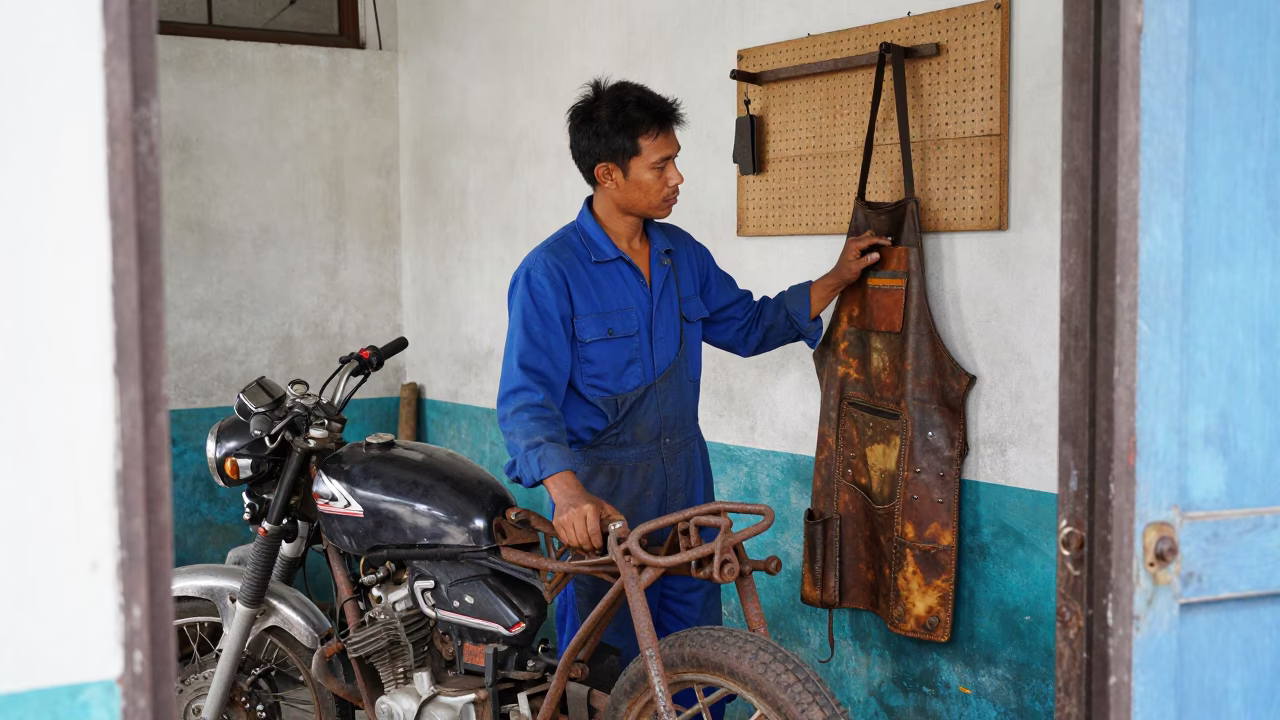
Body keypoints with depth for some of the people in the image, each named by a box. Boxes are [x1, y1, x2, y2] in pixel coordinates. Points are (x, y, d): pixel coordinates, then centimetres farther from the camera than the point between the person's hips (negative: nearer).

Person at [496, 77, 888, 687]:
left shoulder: (682, 254, 8)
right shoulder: (550, 272, -14)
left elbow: (747, 326, 20)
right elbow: (527, 398, -21)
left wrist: (836, 279, 11)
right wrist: (568, 493, -36)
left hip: (686, 484, 6)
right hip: (601, 501, -6)